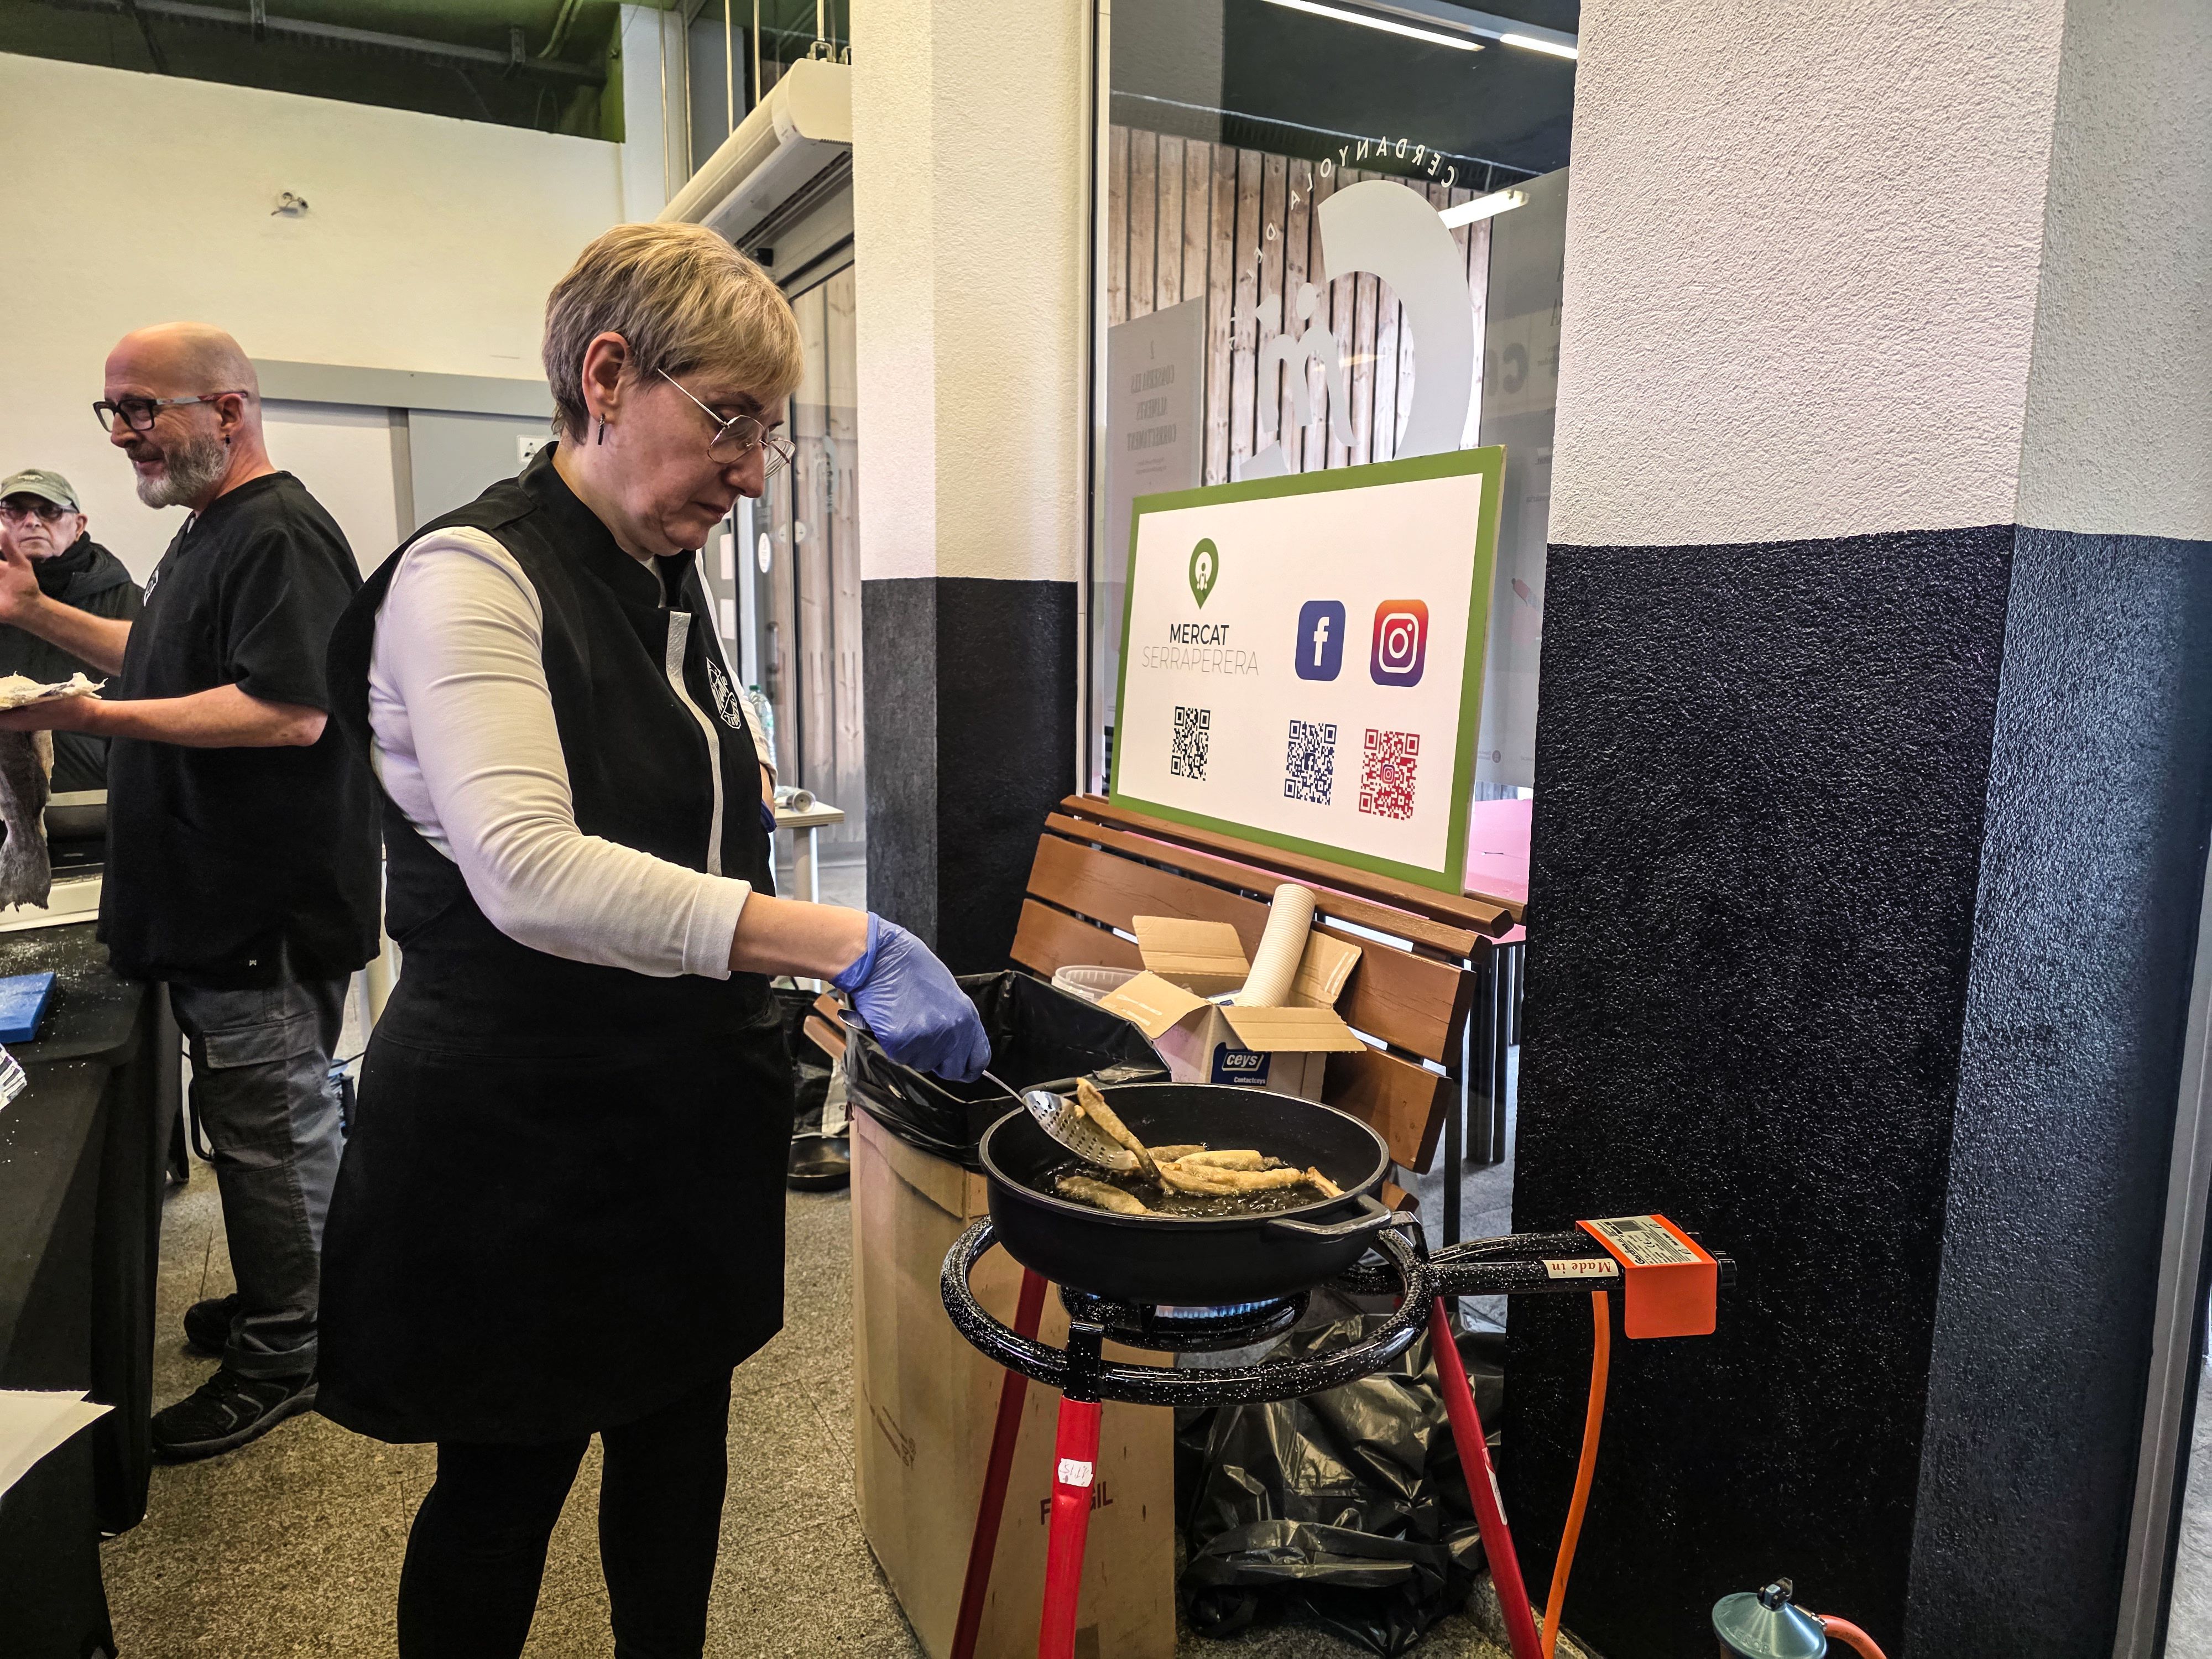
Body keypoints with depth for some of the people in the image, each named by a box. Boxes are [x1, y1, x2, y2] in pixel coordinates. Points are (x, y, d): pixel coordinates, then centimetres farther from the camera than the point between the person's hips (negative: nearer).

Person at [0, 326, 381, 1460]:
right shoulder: (208, 532, 17)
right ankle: (277, 1299, 35)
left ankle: (282, 1357, 16)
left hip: (268, 913, -10)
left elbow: (292, 712, -26)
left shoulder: (280, 536, -17)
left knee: (272, 1130, 2)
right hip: (218, 902, 10)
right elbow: (166, 659, 31)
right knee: (258, 1122, 19)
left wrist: (98, 716, -24)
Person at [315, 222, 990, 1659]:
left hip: (688, 1116, 7)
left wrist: (770, 1003, 19)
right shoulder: (470, 579, -18)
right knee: (506, 1486, 13)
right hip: (522, 1143, -7)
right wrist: (840, 944, -40)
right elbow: (527, 871, -33)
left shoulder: (672, 586, 7)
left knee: (681, 1438, 20)